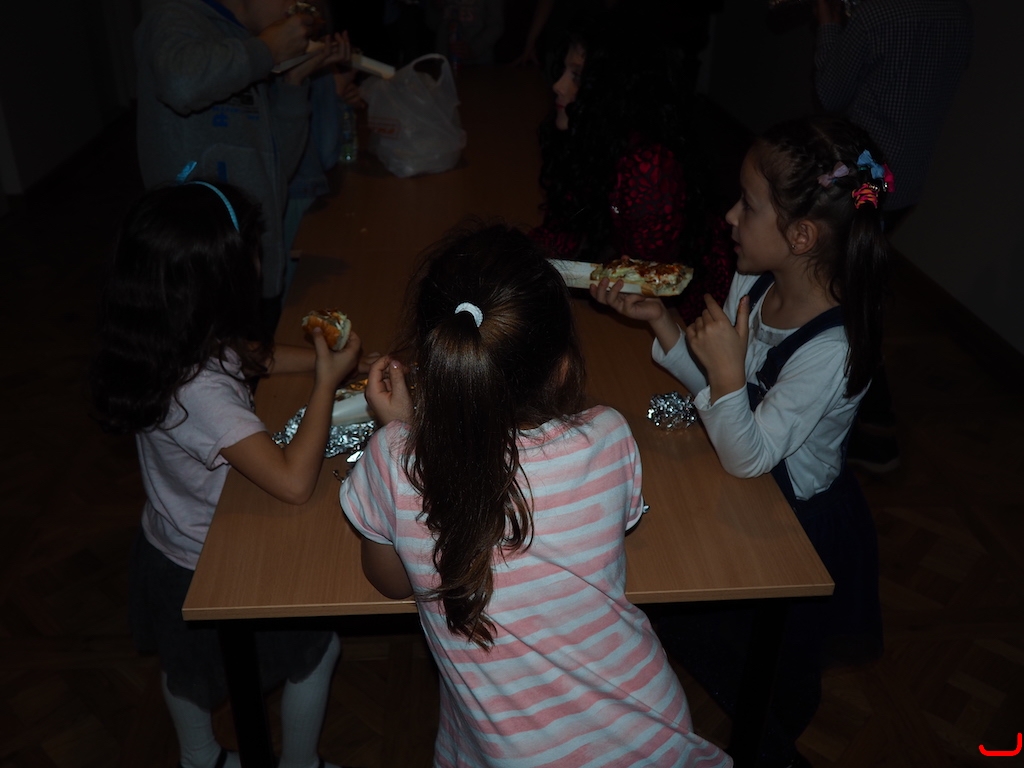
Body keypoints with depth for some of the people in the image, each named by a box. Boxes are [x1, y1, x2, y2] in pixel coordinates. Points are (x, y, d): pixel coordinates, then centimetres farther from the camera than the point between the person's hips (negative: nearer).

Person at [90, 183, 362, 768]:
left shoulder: (174, 345, -14)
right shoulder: (201, 393, -40)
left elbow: (250, 357, 5)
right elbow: (295, 482, -38)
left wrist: (319, 358, -8)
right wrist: (328, 381, -29)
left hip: (167, 545, 8)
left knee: (185, 663, 31)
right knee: (318, 648, 17)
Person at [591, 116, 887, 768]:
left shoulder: (832, 349, -35)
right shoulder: (754, 281, -14)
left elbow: (748, 456, -27)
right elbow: (715, 384, -3)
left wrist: (728, 371, -40)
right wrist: (659, 320, -14)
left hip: (794, 518, -7)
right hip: (748, 490, 7)